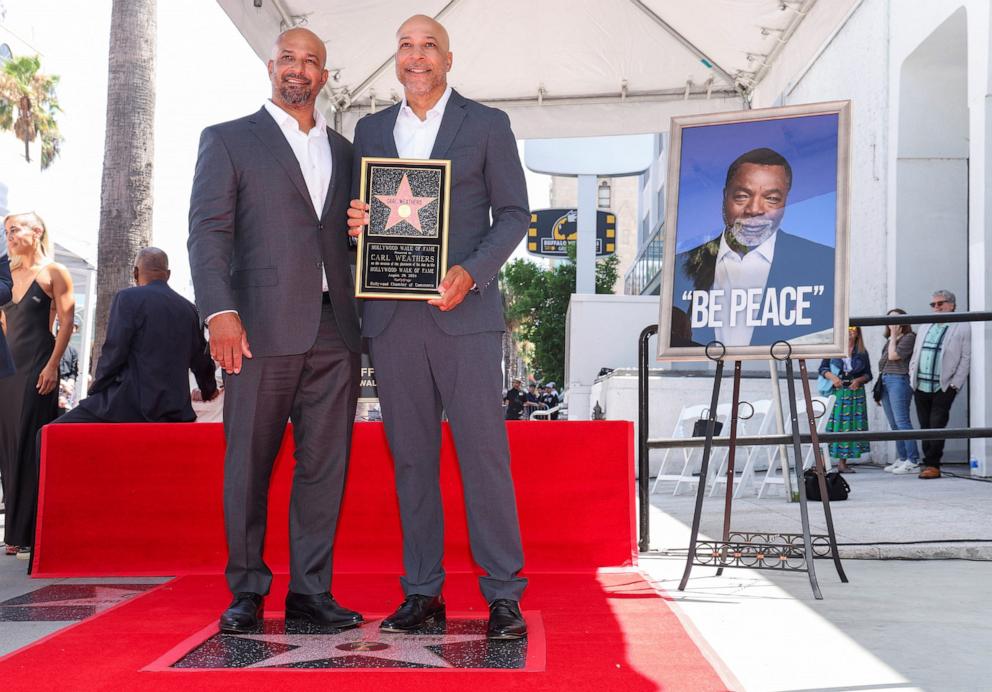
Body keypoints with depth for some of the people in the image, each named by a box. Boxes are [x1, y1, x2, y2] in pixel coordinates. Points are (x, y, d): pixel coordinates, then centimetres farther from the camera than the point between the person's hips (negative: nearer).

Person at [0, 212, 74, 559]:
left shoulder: (53, 272, -2)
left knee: (30, 446, -7)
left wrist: (52, 365, -16)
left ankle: (29, 534, -4)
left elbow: (66, 321, -9)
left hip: (37, 367, -7)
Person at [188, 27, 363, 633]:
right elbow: (208, 231, -1)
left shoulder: (344, 151, 21)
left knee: (325, 465, 3)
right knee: (250, 464, 2)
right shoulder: (228, 140, 9)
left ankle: (311, 590, 12)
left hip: (335, 329, 4)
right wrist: (219, 311, -14)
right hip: (263, 327, -3)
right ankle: (247, 592, 14)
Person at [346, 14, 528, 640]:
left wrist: (471, 273, -12)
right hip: (393, 315, 3)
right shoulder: (370, 130, 16)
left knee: (484, 452, -5)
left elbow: (514, 213, 4)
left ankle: (504, 595, 3)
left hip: (464, 312, -3)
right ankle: (423, 591, 15)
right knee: (411, 455, 7)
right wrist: (356, 222, -4)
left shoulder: (487, 124, 7)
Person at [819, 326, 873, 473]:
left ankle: (842, 462, 7)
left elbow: (868, 374, 11)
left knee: (849, 427, 1)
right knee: (832, 425, -7)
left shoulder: (862, 352, 8)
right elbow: (822, 368, 4)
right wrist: (832, 377, -13)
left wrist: (859, 380, -9)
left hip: (855, 393, 2)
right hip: (836, 393, -2)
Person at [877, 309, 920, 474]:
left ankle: (913, 461, -12)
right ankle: (902, 459, 13)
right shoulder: (889, 340, 20)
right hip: (885, 381, 9)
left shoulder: (909, 337, -5)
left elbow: (893, 355, -14)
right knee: (894, 424, 9)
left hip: (898, 380, -9)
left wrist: (894, 336, -4)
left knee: (901, 421, -13)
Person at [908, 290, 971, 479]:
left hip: (944, 387, -6)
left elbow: (965, 359, -4)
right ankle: (931, 464, 11)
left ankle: (931, 465, -5)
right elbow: (915, 354, 22)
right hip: (920, 386, 6)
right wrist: (912, 376, 9)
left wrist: (955, 384, -11)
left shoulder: (962, 328, 0)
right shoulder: (925, 327, 19)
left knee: (936, 426, -9)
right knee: (925, 427, 6)